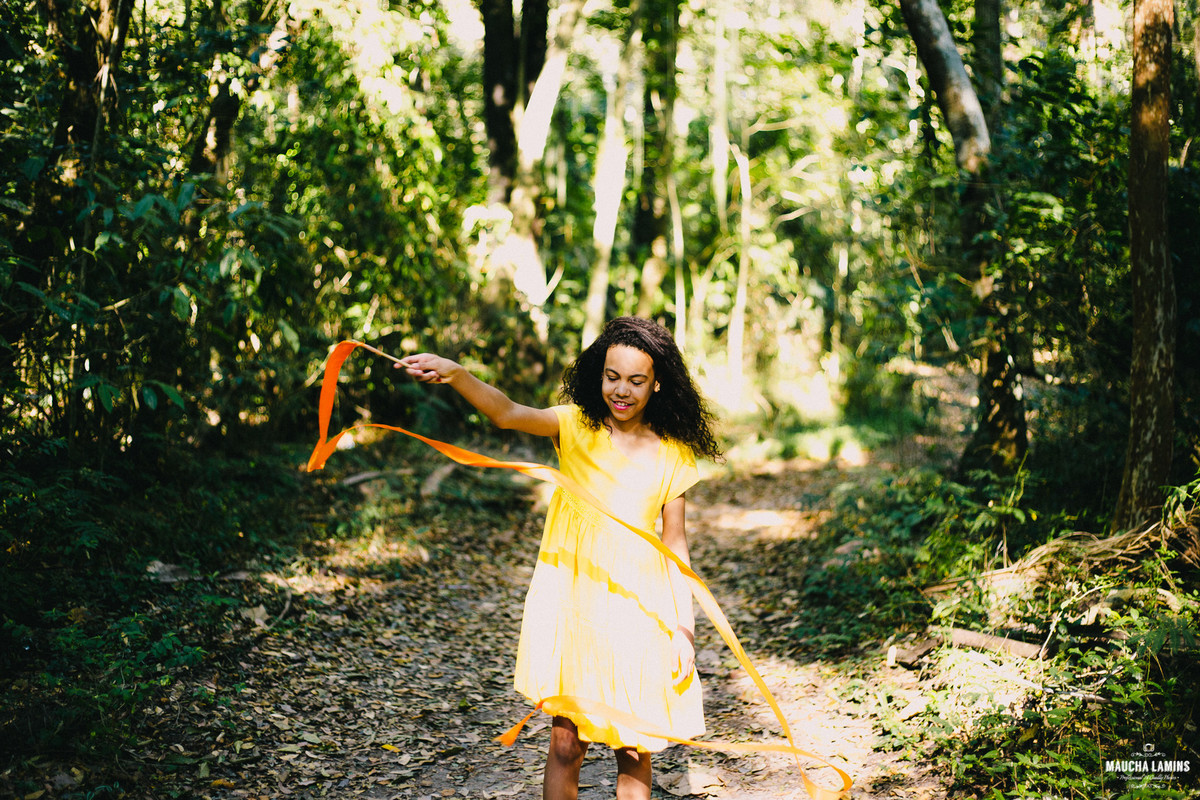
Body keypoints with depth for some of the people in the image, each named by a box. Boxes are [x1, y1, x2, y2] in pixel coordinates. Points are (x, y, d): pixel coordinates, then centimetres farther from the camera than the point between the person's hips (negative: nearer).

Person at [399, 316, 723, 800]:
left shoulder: (672, 454, 1)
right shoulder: (576, 426, -2)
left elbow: (675, 542, 6)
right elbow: (508, 413, -20)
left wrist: (685, 628, 2)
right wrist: (454, 374, -38)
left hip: (638, 607, 1)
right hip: (571, 601, 0)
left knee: (634, 751, 9)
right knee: (565, 744, 4)